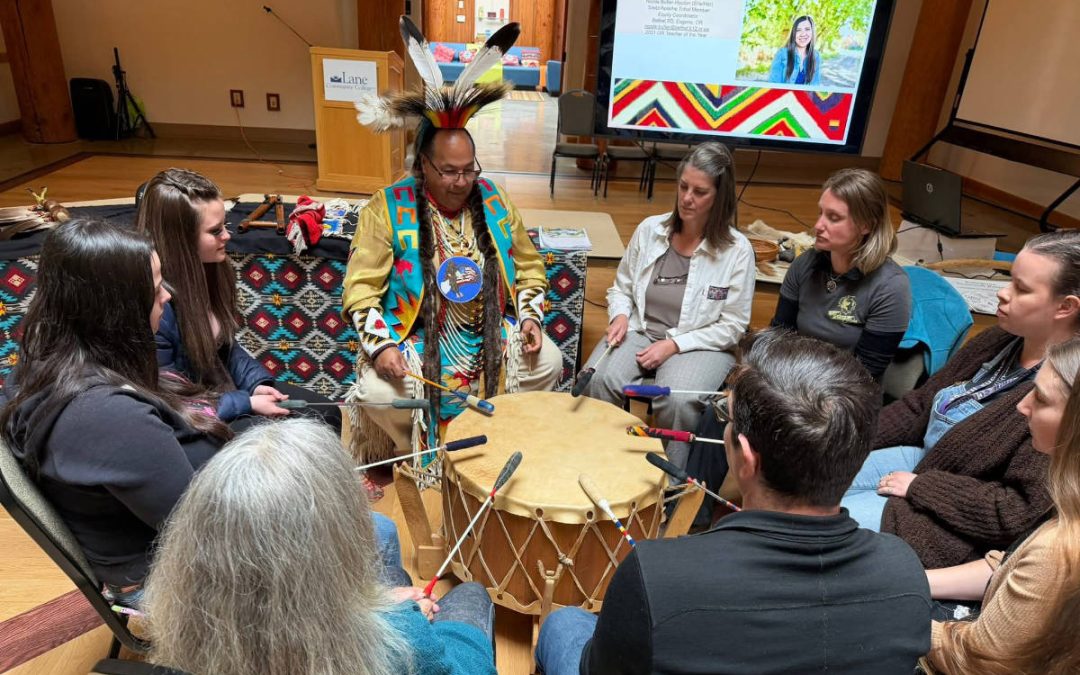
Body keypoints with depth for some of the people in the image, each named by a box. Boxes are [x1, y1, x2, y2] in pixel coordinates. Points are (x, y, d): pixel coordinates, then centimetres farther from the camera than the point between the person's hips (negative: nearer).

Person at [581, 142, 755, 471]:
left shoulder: (737, 250, -7)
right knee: (596, 380, -27)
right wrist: (620, 315, -8)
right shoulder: (650, 229, 3)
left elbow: (732, 327, -6)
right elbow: (621, 287, 14)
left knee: (678, 400, -34)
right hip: (639, 331, 3)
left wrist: (675, 344, -15)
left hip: (699, 345, -2)